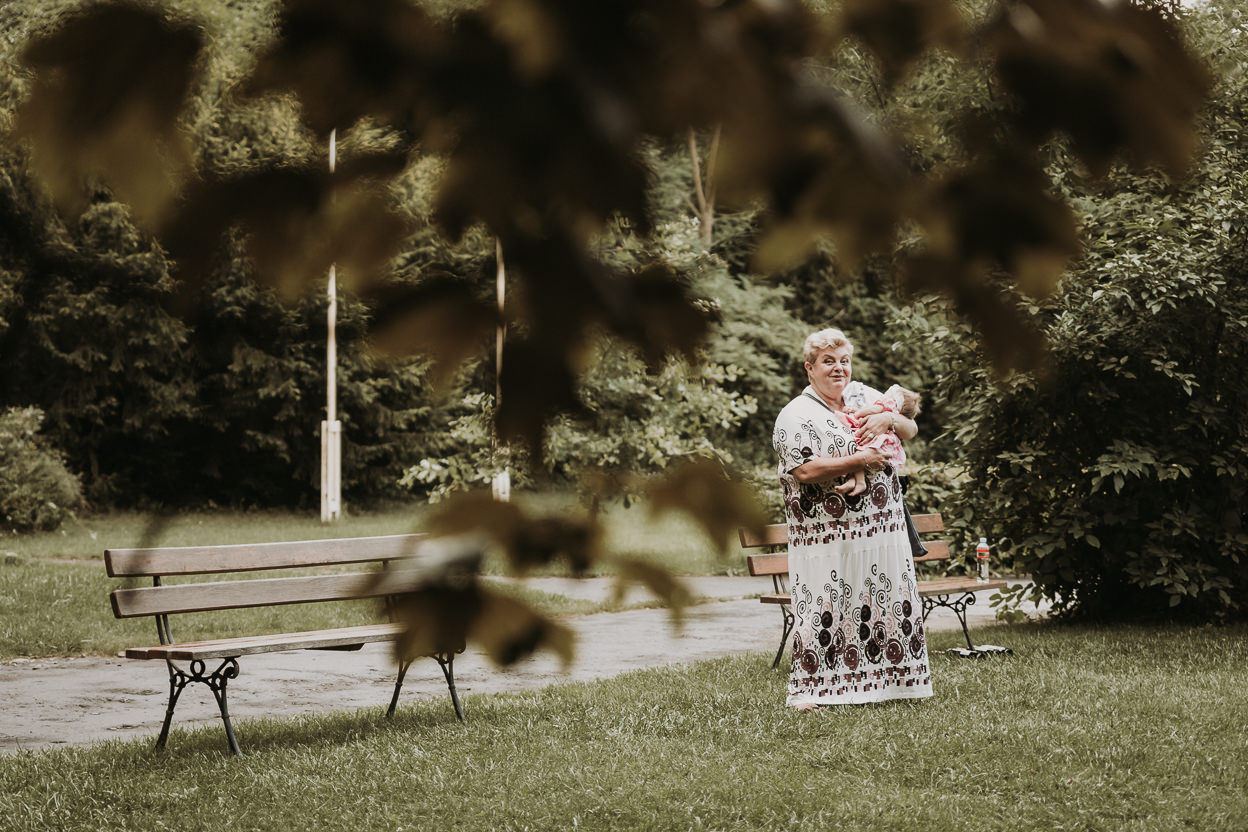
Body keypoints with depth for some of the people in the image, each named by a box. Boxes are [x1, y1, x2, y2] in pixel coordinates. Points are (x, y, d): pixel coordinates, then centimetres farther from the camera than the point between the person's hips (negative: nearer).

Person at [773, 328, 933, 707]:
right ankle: (812, 690, 0)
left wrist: (889, 419, -6)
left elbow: (911, 430, 16)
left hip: (883, 531, 6)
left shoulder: (864, 396, 14)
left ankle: (891, 682, 18)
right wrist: (859, 460, -17)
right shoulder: (795, 416, -6)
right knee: (825, 610, -6)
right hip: (829, 539, -6)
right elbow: (805, 470, -19)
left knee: (889, 603, 9)